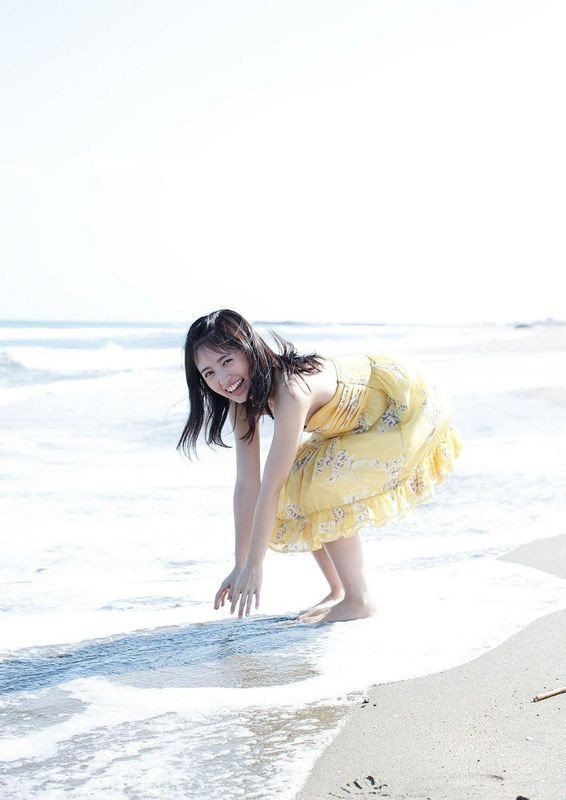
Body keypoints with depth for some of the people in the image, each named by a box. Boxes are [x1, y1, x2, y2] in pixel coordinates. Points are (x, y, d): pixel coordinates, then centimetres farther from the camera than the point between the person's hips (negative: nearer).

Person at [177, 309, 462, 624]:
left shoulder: (291, 390, -35)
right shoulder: (244, 398, -9)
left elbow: (271, 486, -32)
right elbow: (247, 484, -8)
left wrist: (254, 566, -26)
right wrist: (240, 565, -7)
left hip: (411, 411, -8)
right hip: (367, 422, 9)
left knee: (321, 491, -22)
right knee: (295, 491, -3)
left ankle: (360, 600, -7)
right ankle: (337, 592, 12)